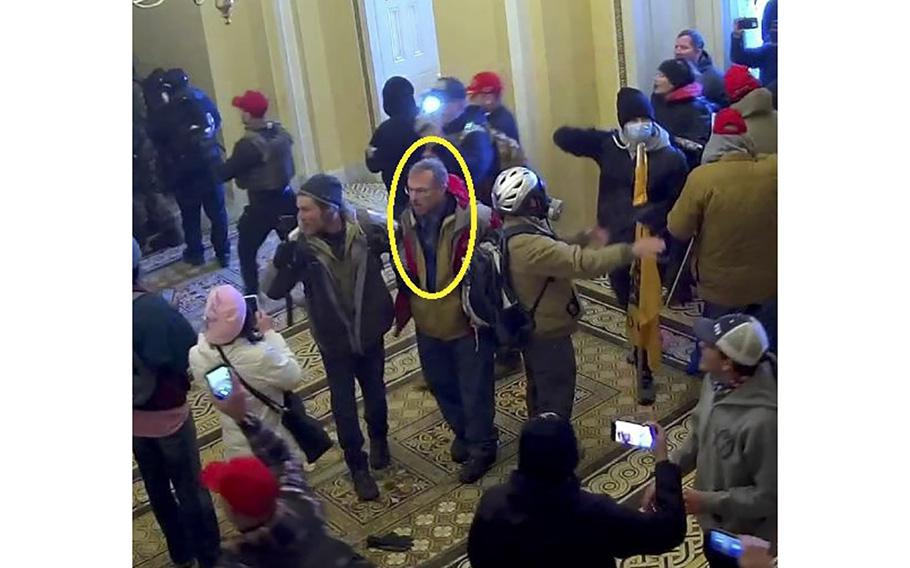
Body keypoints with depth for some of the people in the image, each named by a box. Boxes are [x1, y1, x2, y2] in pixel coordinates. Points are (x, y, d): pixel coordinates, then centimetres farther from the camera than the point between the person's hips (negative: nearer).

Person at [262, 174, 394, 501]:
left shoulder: (366, 227, -20)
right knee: (343, 404, 9)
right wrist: (285, 251, -38)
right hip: (334, 339, -1)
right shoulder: (302, 244, -19)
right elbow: (273, 290, -21)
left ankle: (379, 439, 51)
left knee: (375, 392, 21)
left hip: (370, 331, 1)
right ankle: (357, 466, 31)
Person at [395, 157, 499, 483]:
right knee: (441, 385, 23)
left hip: (469, 320, -6)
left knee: (474, 390, 9)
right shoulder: (407, 221, -6)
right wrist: (406, 306, 8)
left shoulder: (475, 218, -23)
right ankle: (462, 433, 48)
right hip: (428, 322, 6)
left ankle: (482, 447, 31)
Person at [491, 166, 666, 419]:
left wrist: (587, 243, 2)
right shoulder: (529, 245, -34)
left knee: (539, 389, 27)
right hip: (548, 331, -10)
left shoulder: (511, 233, -1)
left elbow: (558, 254, 12)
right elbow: (581, 263, -39)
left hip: (531, 326, 10)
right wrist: (632, 250, -38)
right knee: (557, 396, 6)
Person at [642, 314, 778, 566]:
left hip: (744, 536, -7)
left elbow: (768, 496, -29)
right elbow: (699, 436, 4)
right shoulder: (717, 380, -13)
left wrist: (707, 502, -26)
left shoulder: (763, 420, -39)